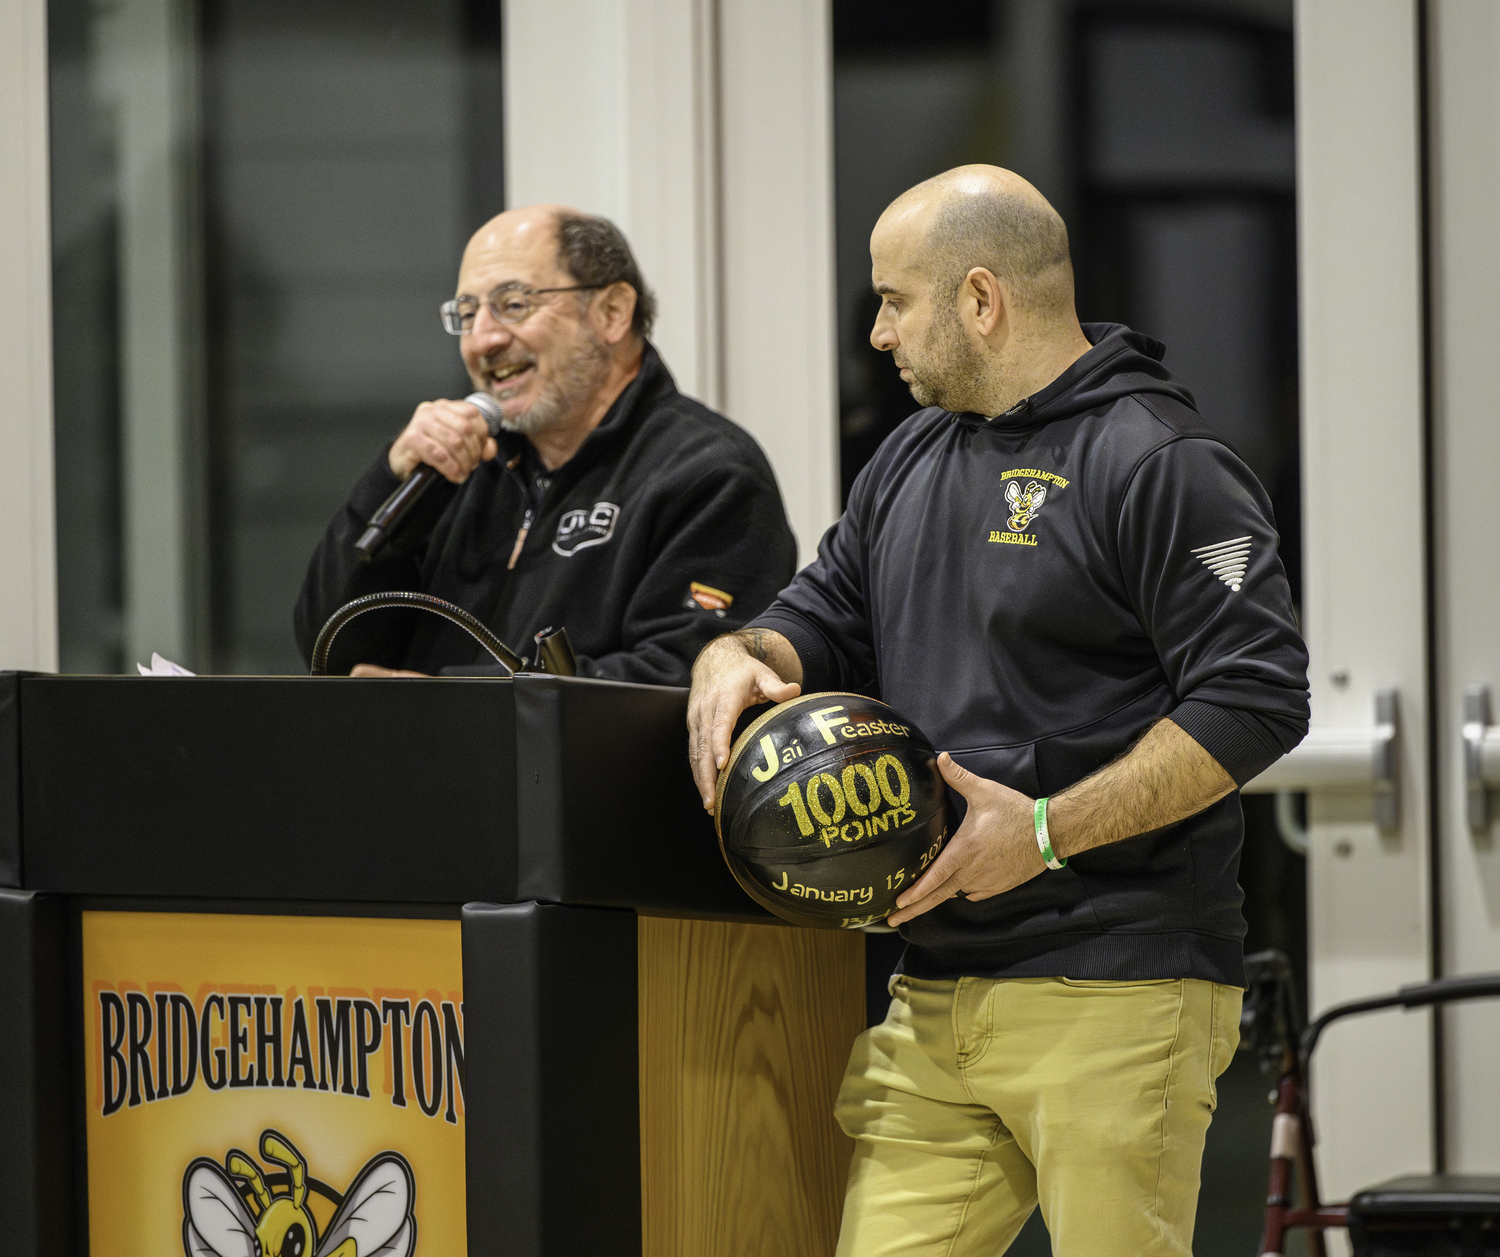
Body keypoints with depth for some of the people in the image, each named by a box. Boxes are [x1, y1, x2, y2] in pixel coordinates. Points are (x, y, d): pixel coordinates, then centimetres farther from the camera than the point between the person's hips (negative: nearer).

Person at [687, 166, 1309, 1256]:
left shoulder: (1159, 464, -8)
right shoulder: (912, 462, 19)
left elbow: (1255, 699, -14)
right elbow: (828, 618, 28)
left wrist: (1046, 831, -18)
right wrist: (739, 657, 3)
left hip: (1114, 999, -7)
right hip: (935, 995, 7)